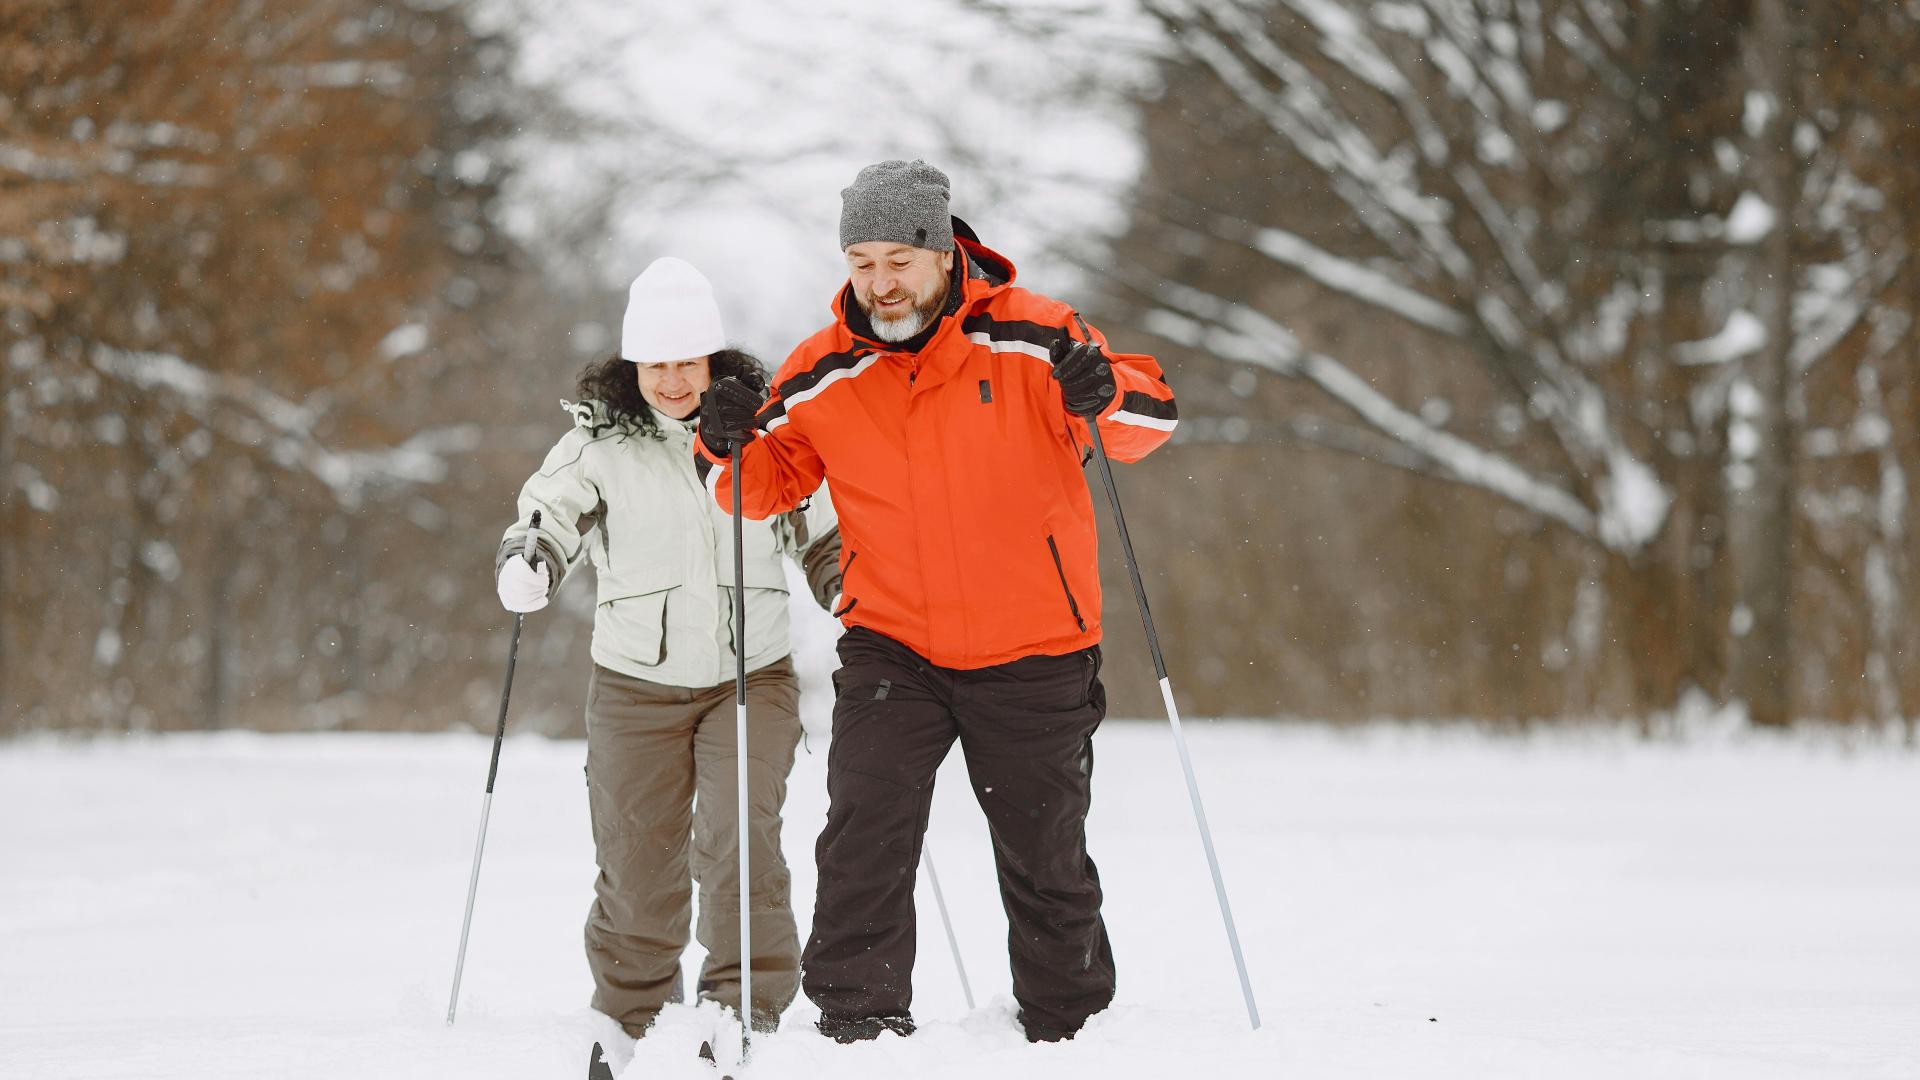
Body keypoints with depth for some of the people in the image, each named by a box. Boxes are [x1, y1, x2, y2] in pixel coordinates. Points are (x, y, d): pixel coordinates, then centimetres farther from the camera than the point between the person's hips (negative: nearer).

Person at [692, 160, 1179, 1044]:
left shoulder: (1027, 337, -9)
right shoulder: (825, 372, -1)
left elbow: (1152, 416, -8)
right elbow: (770, 482, 8)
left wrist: (1107, 393, -31)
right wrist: (731, 446, -14)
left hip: (1033, 654, -1)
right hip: (892, 648, 1)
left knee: (1045, 862, 11)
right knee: (864, 835, -16)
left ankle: (1070, 1030, 27)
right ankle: (858, 1021, -7)